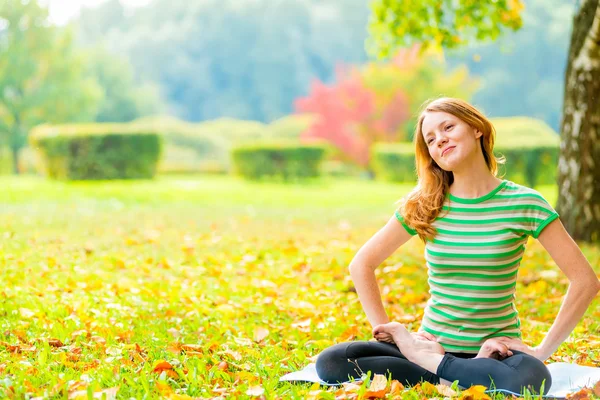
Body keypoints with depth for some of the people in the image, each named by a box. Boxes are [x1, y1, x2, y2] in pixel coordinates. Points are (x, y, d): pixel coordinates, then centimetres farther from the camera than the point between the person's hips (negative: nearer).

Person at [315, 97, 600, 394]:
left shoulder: (523, 203, -5)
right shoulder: (422, 205, 2)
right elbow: (361, 264, 10)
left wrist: (543, 351, -11)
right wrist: (384, 327, 0)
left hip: (494, 349, -2)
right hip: (432, 344, 2)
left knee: (531, 380, -39)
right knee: (330, 362, -22)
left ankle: (430, 363, -15)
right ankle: (445, 379, -14)